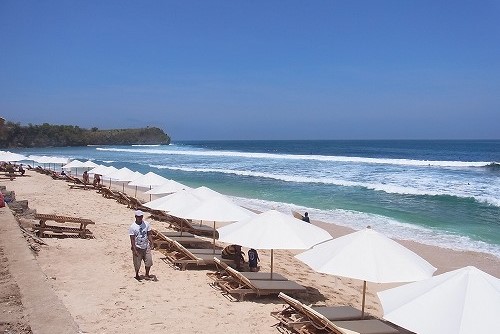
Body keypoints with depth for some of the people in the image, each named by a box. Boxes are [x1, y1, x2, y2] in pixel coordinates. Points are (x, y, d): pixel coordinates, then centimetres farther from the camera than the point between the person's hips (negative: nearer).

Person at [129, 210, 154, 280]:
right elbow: (132, 239, -14)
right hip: (137, 248, -3)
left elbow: (149, 234, 3)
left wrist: (151, 244, -9)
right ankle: (137, 275, 33)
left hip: (146, 247, 3)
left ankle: (147, 274, 25)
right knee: (137, 263, 8)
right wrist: (135, 250, -18)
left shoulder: (146, 224, -3)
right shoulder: (132, 227, -14)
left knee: (149, 261, 5)